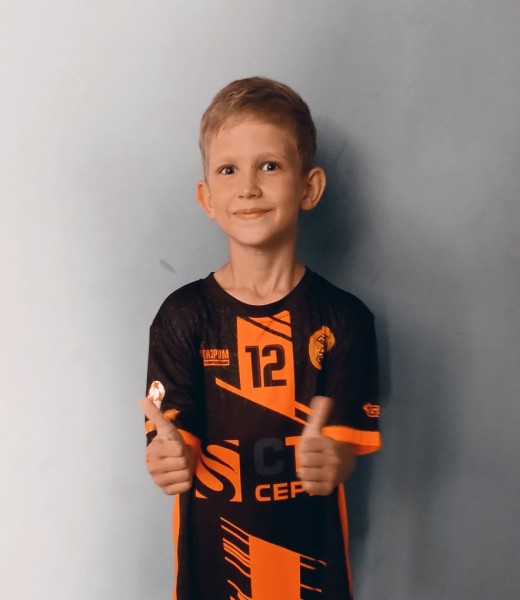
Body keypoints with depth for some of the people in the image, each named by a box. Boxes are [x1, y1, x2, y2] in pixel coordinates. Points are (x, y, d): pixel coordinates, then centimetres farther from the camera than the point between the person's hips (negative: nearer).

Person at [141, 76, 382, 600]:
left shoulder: (344, 319, -10)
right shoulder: (183, 315, -10)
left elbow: (349, 446, -9)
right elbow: (179, 438, -12)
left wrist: (331, 461, -30)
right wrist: (173, 458, -33)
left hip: (309, 552, 1)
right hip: (211, 551, 0)